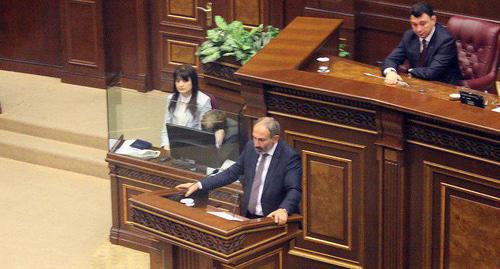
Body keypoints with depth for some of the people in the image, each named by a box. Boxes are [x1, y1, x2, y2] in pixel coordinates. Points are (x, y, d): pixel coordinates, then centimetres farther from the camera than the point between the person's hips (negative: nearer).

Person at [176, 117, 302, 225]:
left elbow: (294, 189, -19)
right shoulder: (250, 147, 5)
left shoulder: (289, 157, -13)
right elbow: (231, 173, 13)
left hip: (274, 220, -5)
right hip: (248, 216, 6)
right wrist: (199, 185, 7)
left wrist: (283, 210, -40)